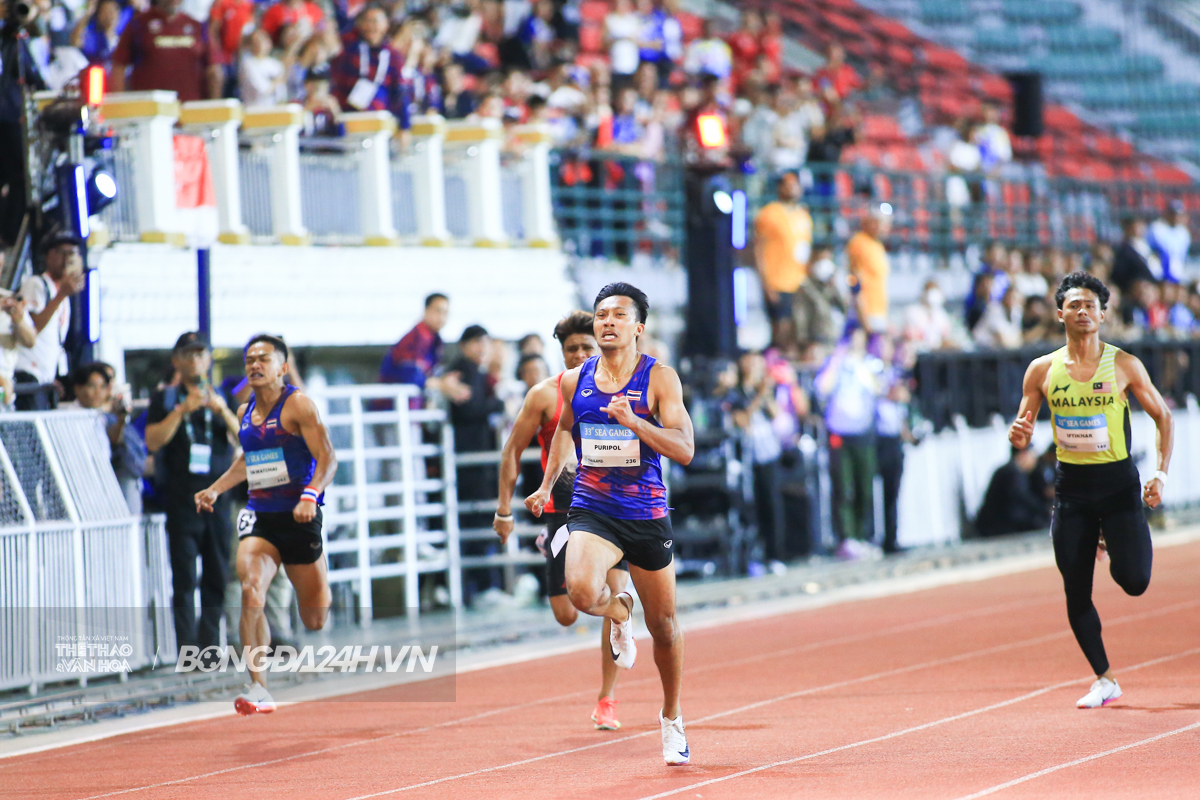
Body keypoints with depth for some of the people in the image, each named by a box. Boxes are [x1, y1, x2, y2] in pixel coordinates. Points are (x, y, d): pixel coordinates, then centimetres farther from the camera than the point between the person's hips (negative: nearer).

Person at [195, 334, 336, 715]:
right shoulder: (245, 412, 11)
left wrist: (310, 496, -30)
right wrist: (214, 490, 20)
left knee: (316, 620, 5)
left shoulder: (297, 404, -8)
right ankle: (259, 689, -25)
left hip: (299, 517, -4)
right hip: (259, 517, 4)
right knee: (250, 591, -23)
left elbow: (327, 458, -14)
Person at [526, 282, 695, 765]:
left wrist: (632, 421, -27)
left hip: (647, 515, -1)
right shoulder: (575, 381, 3)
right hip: (591, 511, 1)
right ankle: (618, 612, 9)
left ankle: (672, 718, 34)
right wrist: (547, 484, 16)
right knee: (581, 591, -30)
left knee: (663, 625, 10)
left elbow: (685, 450, -15)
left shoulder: (659, 378, -7)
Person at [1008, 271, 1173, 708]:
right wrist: (1018, 435, -17)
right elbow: (1022, 431, 8)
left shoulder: (1123, 366, -4)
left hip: (1118, 483, -2)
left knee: (1134, 581, -15)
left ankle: (1116, 548, 23)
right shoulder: (1042, 370, 1)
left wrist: (1161, 473, -6)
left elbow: (1162, 416, 5)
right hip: (1071, 485, 2)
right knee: (1076, 593, 0)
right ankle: (1104, 680, 16)